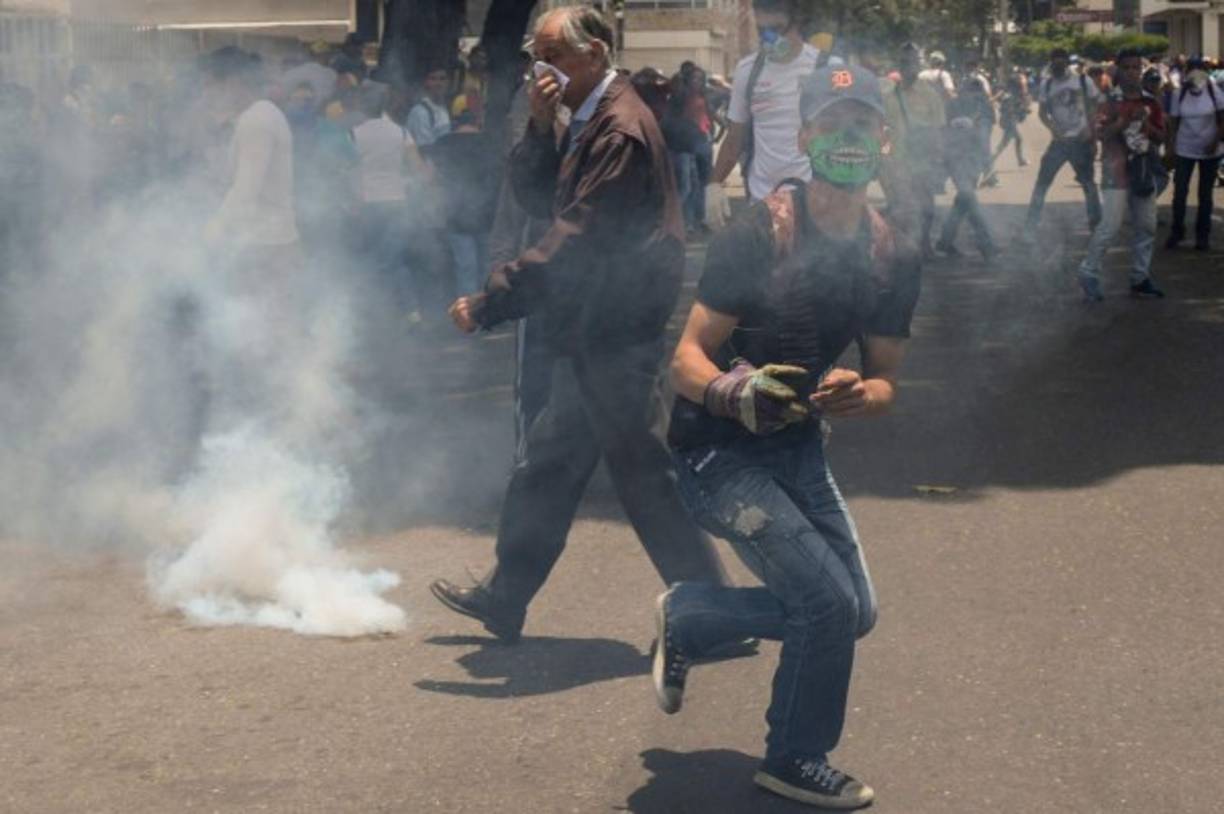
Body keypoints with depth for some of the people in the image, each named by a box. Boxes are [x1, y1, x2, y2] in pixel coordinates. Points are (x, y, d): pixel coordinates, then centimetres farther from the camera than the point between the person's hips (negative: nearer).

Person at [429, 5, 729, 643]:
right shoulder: (588, 122, 14)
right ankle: (503, 597, 27)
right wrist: (540, 130, -4)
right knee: (546, 463, 16)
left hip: (616, 333, -10)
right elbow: (535, 197, 13)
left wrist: (489, 304, -24)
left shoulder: (620, 129, -18)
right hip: (590, 332, 10)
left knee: (643, 473, -4)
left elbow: (575, 240, -24)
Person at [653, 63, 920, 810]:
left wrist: (858, 394, -20)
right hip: (719, 449, -7)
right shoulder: (761, 234, -20)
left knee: (855, 612, 12)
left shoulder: (893, 257, -1)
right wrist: (736, 394, -41)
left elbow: (886, 379, 4)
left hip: (798, 446, 7)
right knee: (829, 603, -16)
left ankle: (685, 618, 31)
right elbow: (688, 360, -19)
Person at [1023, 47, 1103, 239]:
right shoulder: (1047, 84, 3)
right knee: (1042, 181, -4)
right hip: (1059, 140, 2)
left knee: (1088, 182, 7)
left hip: (1081, 140, -2)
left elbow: (1096, 106, 1)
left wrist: (1090, 129, -9)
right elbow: (1042, 111, 6)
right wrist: (1052, 127, -13)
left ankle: (1096, 223, 18)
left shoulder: (1082, 81, -3)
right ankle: (1030, 225, 1)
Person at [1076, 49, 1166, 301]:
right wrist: (1125, 121, -24)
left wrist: (1146, 124, -11)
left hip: (1144, 170, 6)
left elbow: (1160, 138, 7)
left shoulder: (1151, 103, 8)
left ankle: (1140, 278, 20)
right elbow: (1102, 134, -14)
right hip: (1117, 170, -6)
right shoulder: (1112, 102, -5)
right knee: (1110, 226, -11)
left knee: (1146, 226, 9)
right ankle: (1089, 274, -1)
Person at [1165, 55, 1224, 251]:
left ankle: (1203, 235, 17)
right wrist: (1171, 148, -3)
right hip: (1184, 150, 1)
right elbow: (1173, 123, 1)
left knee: (1205, 194, 7)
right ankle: (1176, 231, 12)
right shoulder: (1179, 95, -2)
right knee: (1179, 192, -2)